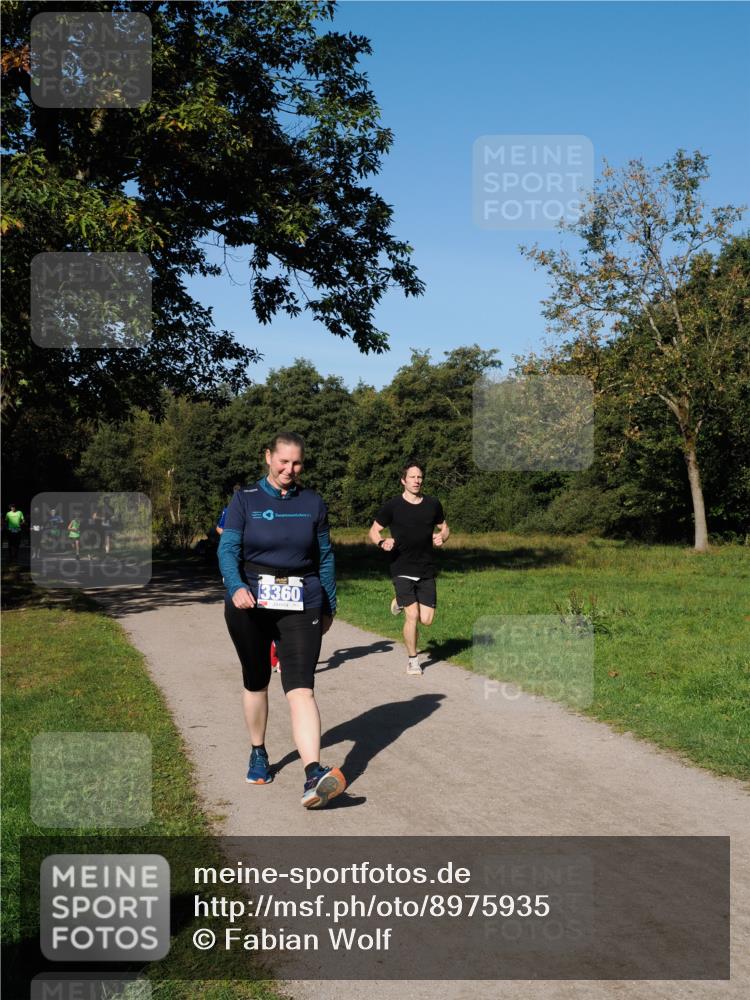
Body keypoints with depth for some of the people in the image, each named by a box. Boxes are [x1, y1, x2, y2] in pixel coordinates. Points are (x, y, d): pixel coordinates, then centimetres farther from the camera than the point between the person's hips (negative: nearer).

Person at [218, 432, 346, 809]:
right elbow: (228, 549, -7)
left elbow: (325, 556, 13)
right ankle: (258, 753, 37)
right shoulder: (245, 499, 1)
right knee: (255, 682, 15)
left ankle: (314, 776, -26)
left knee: (300, 687, -13)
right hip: (250, 602, 0)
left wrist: (329, 606, 15)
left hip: (301, 604, 0)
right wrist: (236, 587, -26)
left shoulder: (312, 502, 6)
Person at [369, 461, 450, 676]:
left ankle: (401, 602, 34)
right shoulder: (392, 506, -5)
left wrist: (442, 536, -6)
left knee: (427, 619, 1)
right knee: (412, 616, -12)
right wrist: (382, 542, -21)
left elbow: (444, 526, 18)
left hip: (426, 571, 3)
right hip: (402, 570, -3)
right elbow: (373, 531, 1)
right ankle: (413, 660, 9)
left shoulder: (433, 504, 4)